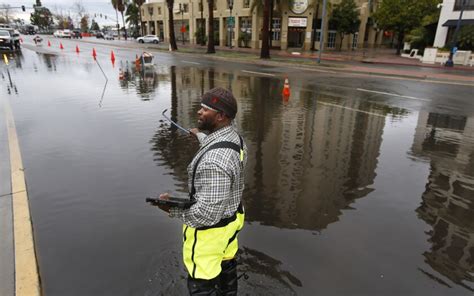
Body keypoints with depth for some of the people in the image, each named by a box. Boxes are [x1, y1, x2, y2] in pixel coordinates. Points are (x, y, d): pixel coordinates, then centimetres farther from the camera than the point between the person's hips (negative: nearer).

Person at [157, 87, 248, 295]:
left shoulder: (214, 160, -37)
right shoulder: (235, 138, -6)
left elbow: (207, 213, -35)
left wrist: (172, 208, -20)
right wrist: (200, 135, 37)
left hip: (209, 228, -9)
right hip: (231, 218, 9)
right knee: (226, 264, 30)